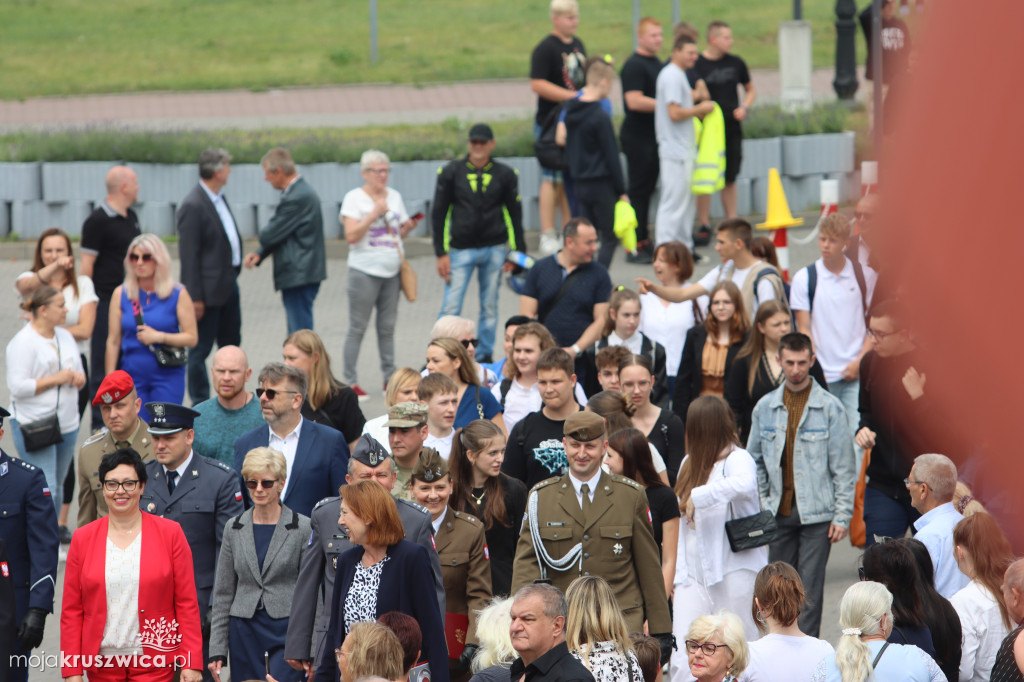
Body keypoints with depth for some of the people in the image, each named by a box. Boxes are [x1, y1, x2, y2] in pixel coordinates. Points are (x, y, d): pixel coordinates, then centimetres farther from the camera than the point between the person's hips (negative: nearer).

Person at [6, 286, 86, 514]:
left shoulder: (65, 336, 14)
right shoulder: (23, 342, -10)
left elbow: (79, 374, 23)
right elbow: (17, 386, -17)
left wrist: (78, 378, -2)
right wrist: (55, 379, -18)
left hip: (66, 424, 7)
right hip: (34, 426, -7)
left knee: (57, 486, 11)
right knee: (46, 489, -13)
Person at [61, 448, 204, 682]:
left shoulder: (170, 533, 1)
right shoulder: (83, 539, 5)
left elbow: (187, 603, 0)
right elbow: (71, 610, 5)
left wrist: (192, 663, -6)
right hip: (101, 663, 2)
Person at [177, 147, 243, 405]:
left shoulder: (219, 198, 9)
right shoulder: (193, 206, -20)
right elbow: (188, 255, -20)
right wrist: (195, 297, -20)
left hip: (229, 283, 10)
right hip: (209, 288, -10)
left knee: (231, 344, 19)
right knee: (201, 348, 1)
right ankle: (200, 405, 9)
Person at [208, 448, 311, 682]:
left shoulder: (303, 528, -1)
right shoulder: (234, 528, 10)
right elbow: (222, 595, 12)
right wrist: (217, 651, 7)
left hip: (286, 634, -4)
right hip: (245, 633, 4)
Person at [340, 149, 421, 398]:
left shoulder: (394, 197, 13)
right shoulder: (354, 198, -4)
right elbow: (351, 236, -14)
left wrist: (409, 226, -1)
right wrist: (374, 213, -19)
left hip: (392, 271, 5)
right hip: (365, 271, -5)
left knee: (387, 326, 8)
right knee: (358, 327, -3)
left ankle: (389, 375, 14)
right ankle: (349, 380, 0)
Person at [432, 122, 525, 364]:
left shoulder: (504, 174, 6)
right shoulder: (451, 172, 2)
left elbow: (515, 214, 12)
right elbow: (438, 213, 3)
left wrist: (517, 252, 6)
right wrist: (441, 253, -3)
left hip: (494, 250, 2)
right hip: (460, 250, -2)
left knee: (489, 307, 7)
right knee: (451, 308, -7)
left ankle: (485, 356, 16)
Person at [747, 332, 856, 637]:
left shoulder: (829, 407, -3)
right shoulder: (765, 407, 7)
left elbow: (843, 466, -2)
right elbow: (755, 461, 14)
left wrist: (843, 515, -7)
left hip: (817, 513, -3)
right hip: (779, 512, 3)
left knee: (810, 589, -3)